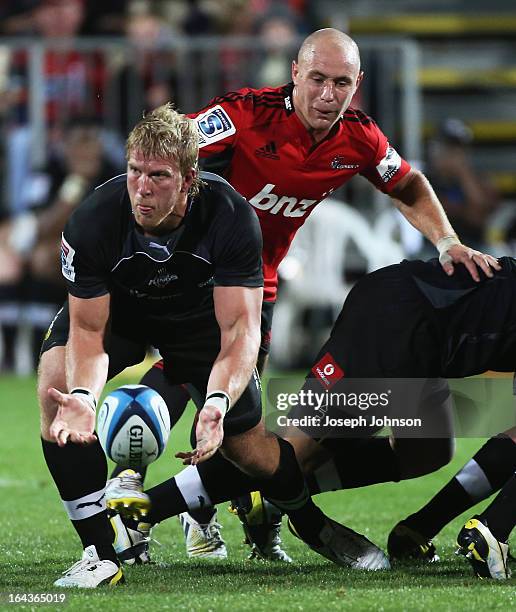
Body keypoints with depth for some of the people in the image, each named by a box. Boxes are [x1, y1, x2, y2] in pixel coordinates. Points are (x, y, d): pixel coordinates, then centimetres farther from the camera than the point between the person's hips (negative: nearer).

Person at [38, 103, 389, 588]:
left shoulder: (230, 217, -35)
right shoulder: (92, 221, -34)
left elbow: (240, 328, -37)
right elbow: (88, 330, -28)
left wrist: (217, 402, -56)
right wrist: (83, 394, -50)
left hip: (198, 318, 0)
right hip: (115, 310, 0)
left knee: (250, 449, 0)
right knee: (57, 390, -29)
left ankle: (313, 525, 35)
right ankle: (101, 553, -22)